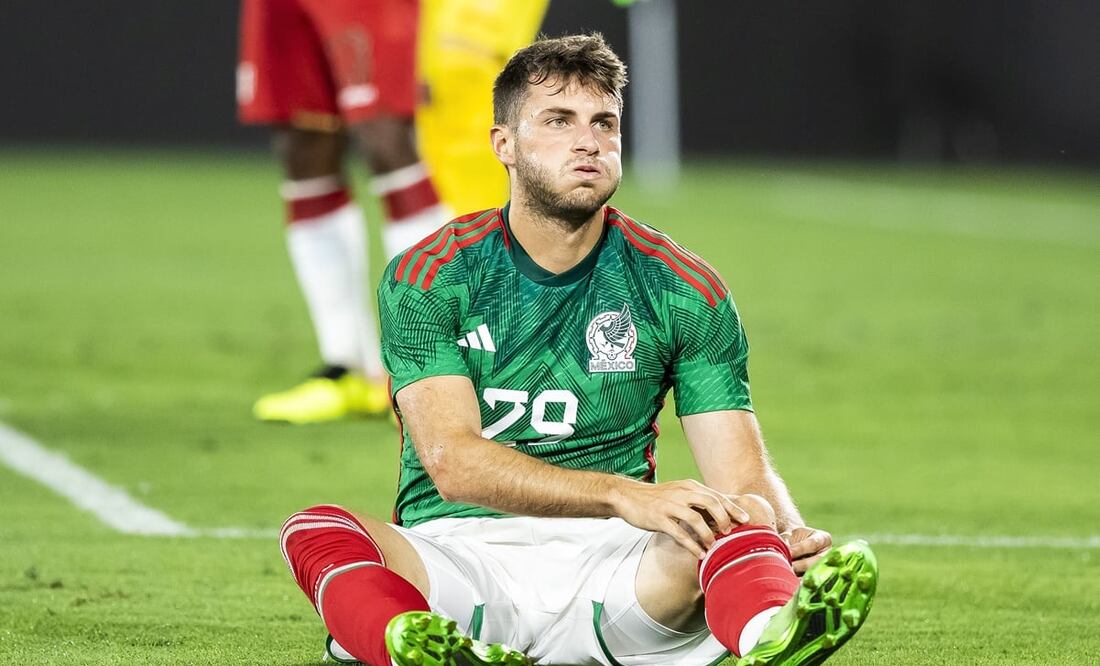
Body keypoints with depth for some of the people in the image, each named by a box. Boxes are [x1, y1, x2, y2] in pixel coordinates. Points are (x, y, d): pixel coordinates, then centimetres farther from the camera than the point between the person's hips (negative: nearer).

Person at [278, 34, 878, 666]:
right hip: (457, 555, 0)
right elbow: (452, 460, -13)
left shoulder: (685, 289, 7)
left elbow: (742, 471, 2)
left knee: (738, 521, -32)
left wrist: (793, 535, -24)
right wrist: (624, 495, -27)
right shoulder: (427, 279, 1)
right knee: (317, 529, -31)